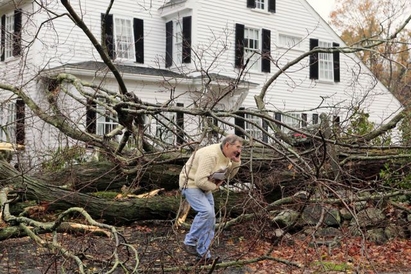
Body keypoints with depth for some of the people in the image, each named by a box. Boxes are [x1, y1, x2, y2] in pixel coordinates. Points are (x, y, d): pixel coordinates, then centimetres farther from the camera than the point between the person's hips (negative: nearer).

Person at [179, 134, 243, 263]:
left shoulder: (225, 155, 0)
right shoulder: (210, 155, -30)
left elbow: (229, 175, 8)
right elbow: (200, 180, -33)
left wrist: (236, 162, -8)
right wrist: (214, 187, -16)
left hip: (205, 186, 9)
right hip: (190, 184, -9)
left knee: (210, 219, 5)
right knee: (206, 211, -26)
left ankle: (203, 255, 11)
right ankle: (190, 242, -10)